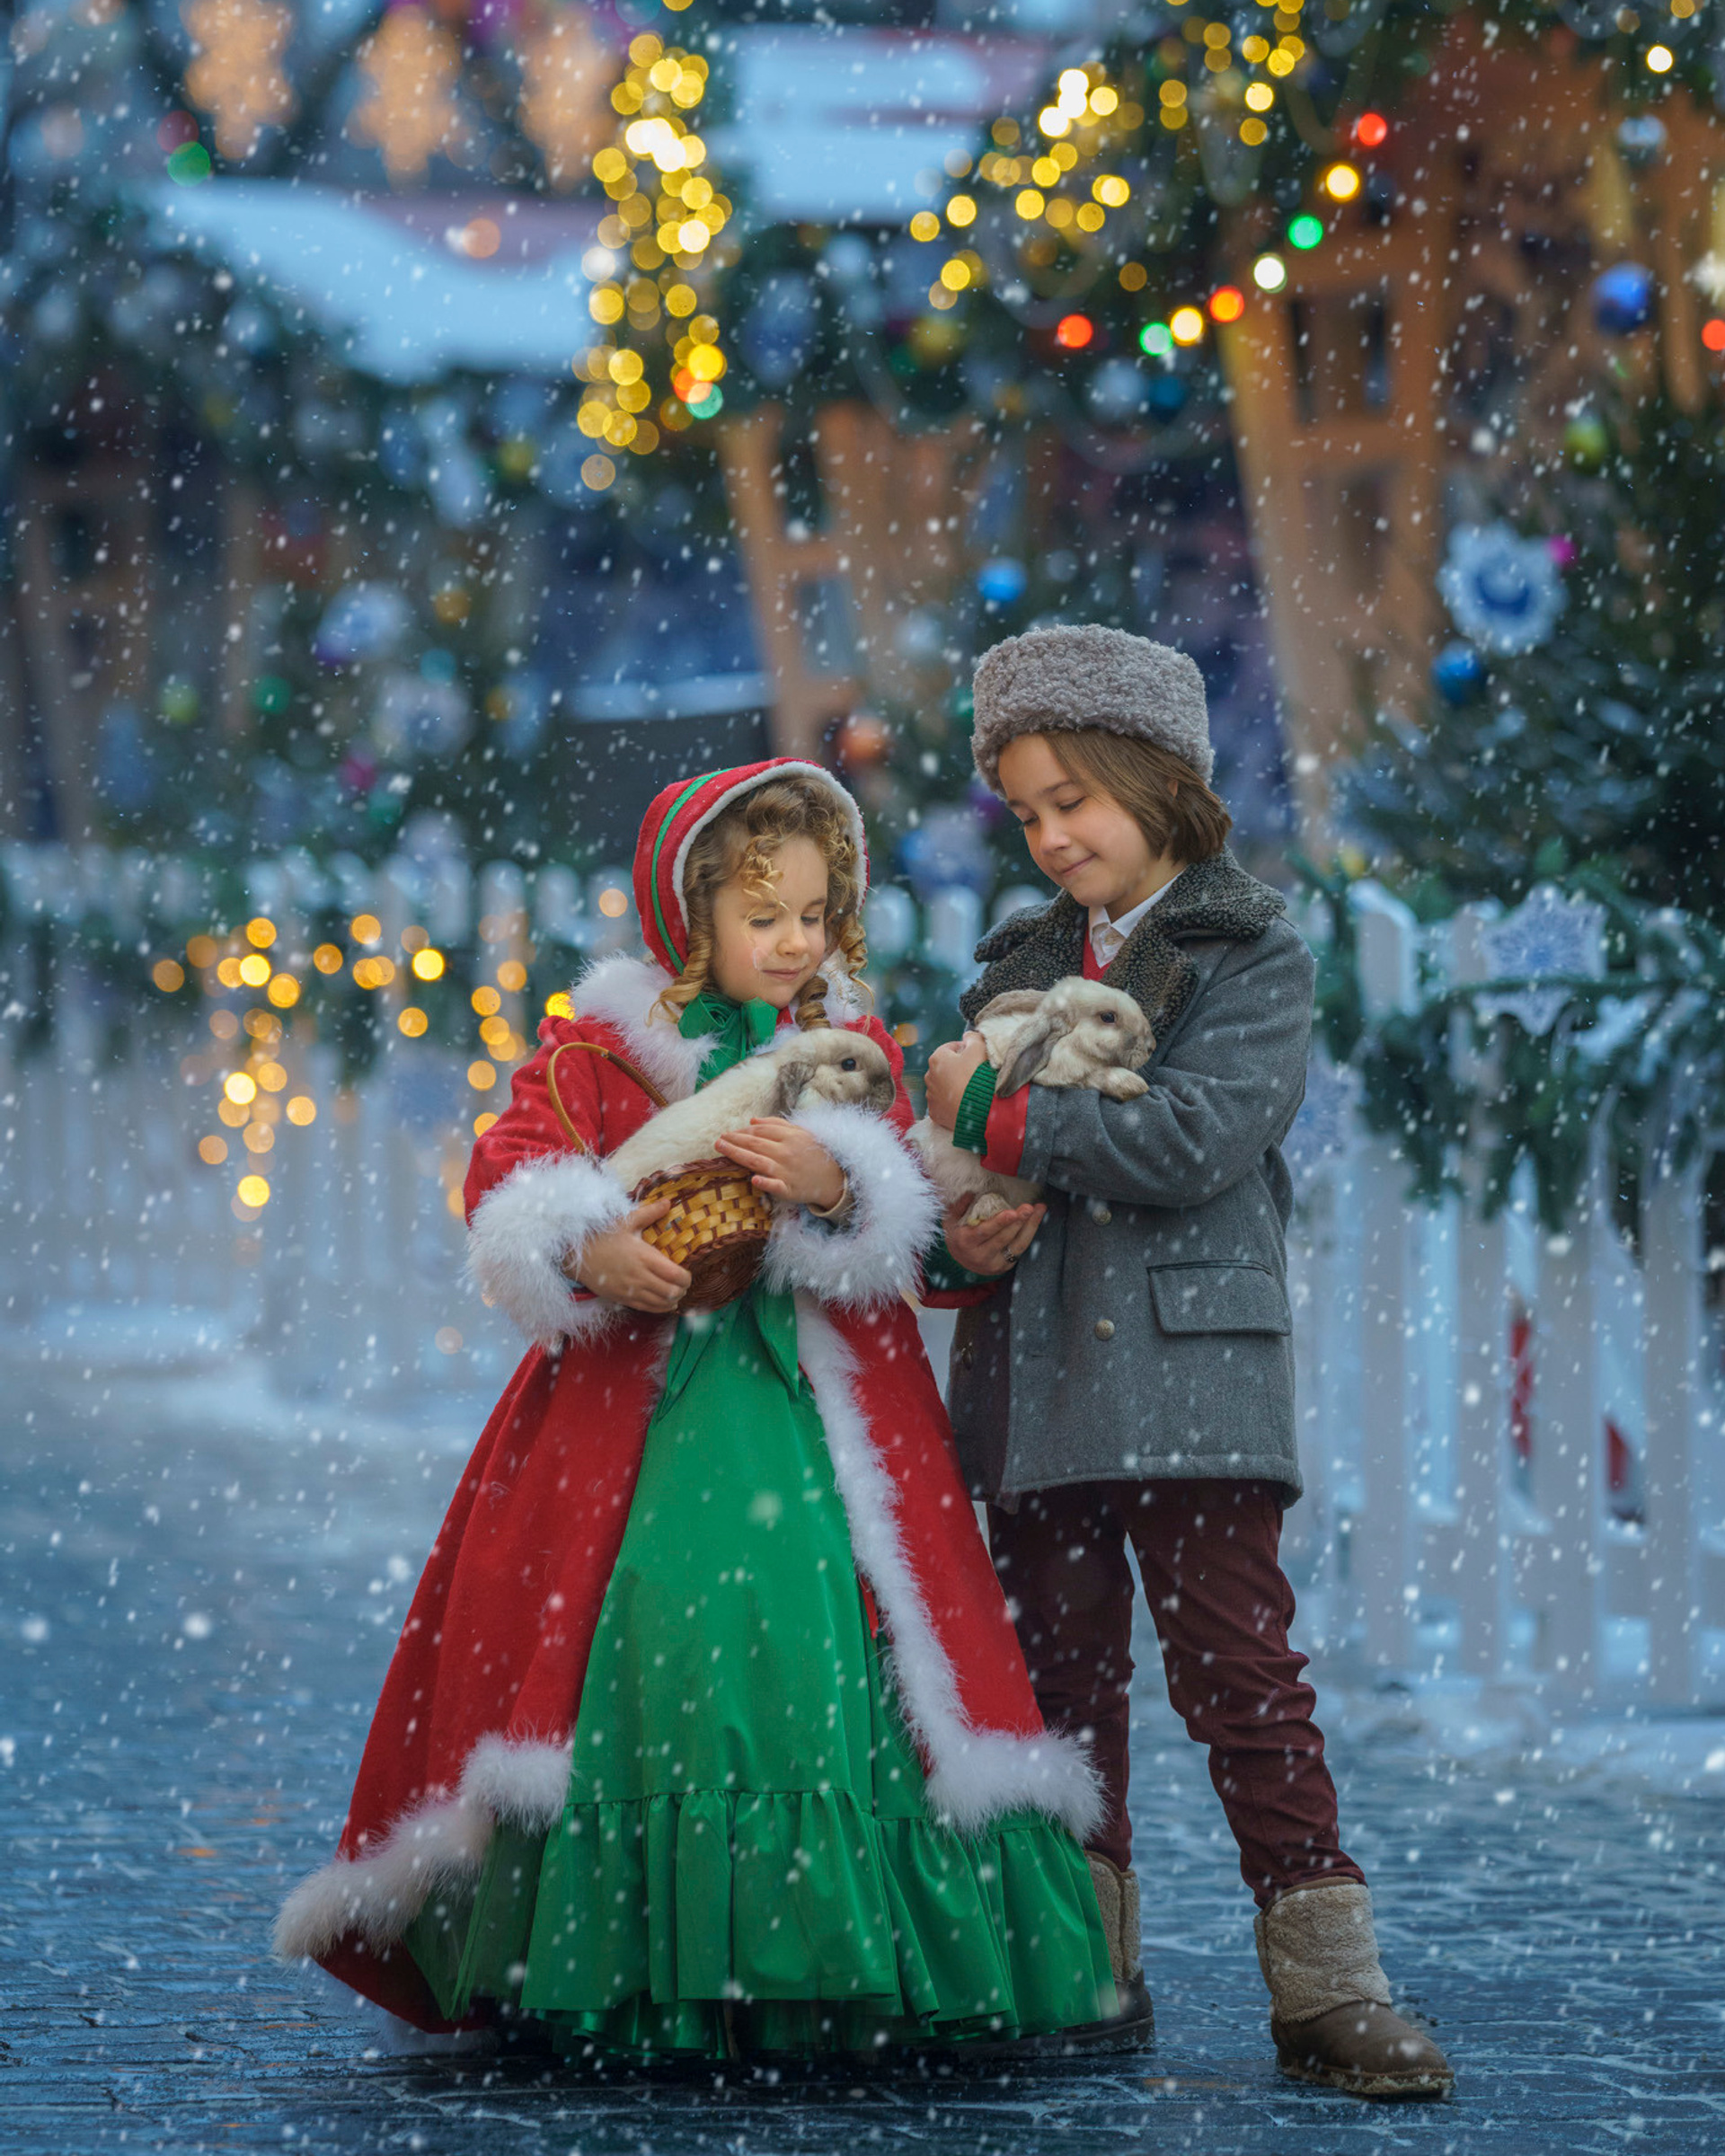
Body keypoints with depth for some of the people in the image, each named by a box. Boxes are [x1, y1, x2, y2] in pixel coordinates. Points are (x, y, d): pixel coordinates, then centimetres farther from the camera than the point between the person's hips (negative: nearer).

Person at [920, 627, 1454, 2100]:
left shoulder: (1251, 957, 0)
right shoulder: (1020, 966, 16)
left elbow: (1195, 1138, -16)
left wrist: (1001, 1112, -13)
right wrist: (955, 1233, -7)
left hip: (1190, 1370, -5)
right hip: (1033, 1383, 5)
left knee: (1240, 1670, -9)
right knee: (1062, 1676, 7)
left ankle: (1325, 1986, -8)